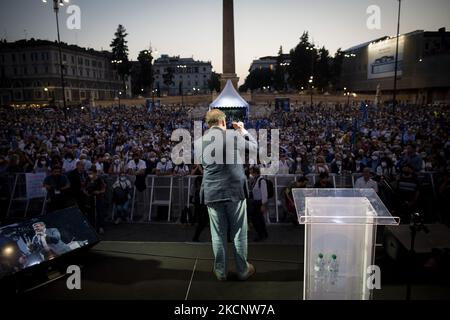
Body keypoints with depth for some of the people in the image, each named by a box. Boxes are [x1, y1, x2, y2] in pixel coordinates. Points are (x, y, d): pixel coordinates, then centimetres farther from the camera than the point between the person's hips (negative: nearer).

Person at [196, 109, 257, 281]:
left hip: (212, 193, 2)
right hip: (235, 191, -2)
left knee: (218, 235, 13)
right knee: (239, 233, 12)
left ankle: (221, 271, 26)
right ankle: (243, 270, 26)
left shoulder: (198, 142, 0)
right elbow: (254, 146, 6)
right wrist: (243, 130, 21)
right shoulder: (234, 135, -9)